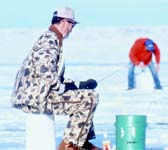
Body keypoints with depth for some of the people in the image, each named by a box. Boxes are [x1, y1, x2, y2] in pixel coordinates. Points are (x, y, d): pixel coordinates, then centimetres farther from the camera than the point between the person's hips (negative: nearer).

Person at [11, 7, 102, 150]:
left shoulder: (51, 39, 23)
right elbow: (44, 71, -25)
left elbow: (57, 77, 27)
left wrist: (79, 84, 18)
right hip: (37, 97, -11)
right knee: (90, 98, -15)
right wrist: (63, 87, -13)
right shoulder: (50, 40, -11)